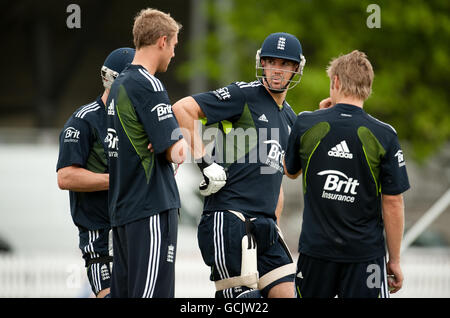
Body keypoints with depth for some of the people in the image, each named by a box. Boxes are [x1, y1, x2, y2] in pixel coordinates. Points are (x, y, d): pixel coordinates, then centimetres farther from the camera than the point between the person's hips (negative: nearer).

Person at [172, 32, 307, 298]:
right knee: (242, 296, -13)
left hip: (264, 226, 8)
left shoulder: (289, 119, 20)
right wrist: (204, 161, -15)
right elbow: (182, 109, -11)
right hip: (228, 218, -8)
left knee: (286, 293, 0)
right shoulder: (244, 95, -4)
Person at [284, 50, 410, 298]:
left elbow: (291, 171, 17)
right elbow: (393, 202, -5)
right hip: (366, 252, -2)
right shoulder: (384, 136, -7)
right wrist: (394, 260, 4)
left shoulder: (306, 124, -3)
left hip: (315, 249, 2)